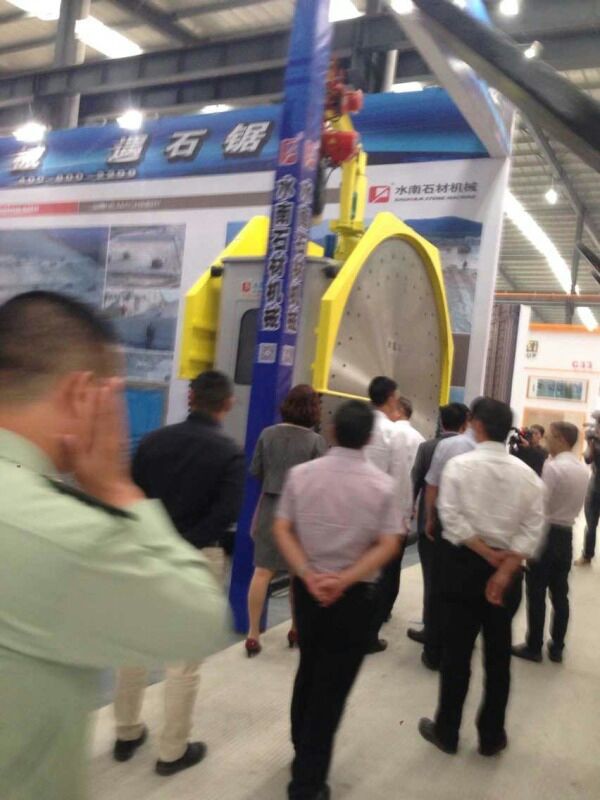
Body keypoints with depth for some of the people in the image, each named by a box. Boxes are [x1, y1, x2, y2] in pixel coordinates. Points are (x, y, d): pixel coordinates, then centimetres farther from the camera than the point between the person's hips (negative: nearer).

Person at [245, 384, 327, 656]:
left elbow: (254, 471, 5)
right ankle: (296, 630, 28)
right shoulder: (316, 441, -12)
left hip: (269, 507, 2)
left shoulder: (268, 434, -2)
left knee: (262, 571, 5)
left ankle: (253, 634, 6)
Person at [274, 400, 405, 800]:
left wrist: (309, 576, -14)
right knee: (332, 686, 8)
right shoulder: (383, 484, -9)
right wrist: (344, 580, -19)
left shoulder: (301, 474, -4)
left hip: (306, 589, 3)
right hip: (354, 596, -3)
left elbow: (282, 530, -8)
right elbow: (389, 545, -14)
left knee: (308, 672, 23)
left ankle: (302, 754, 41)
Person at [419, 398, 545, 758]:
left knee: (457, 652, 9)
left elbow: (452, 518, -16)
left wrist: (488, 554, -10)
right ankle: (492, 736, 26)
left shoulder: (459, 465, -9)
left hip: (464, 564, -2)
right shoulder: (526, 474, -1)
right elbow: (534, 527, -8)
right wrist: (504, 569, -12)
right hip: (508, 568, 3)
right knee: (498, 655, 14)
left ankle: (447, 731, 22)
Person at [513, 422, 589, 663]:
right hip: (566, 535, 7)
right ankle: (557, 647, 21)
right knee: (560, 594, 13)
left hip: (547, 534, -7)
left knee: (536, 593, 3)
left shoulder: (552, 466, -18)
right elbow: (574, 505, 13)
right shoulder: (583, 469, 8)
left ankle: (533, 647, 11)